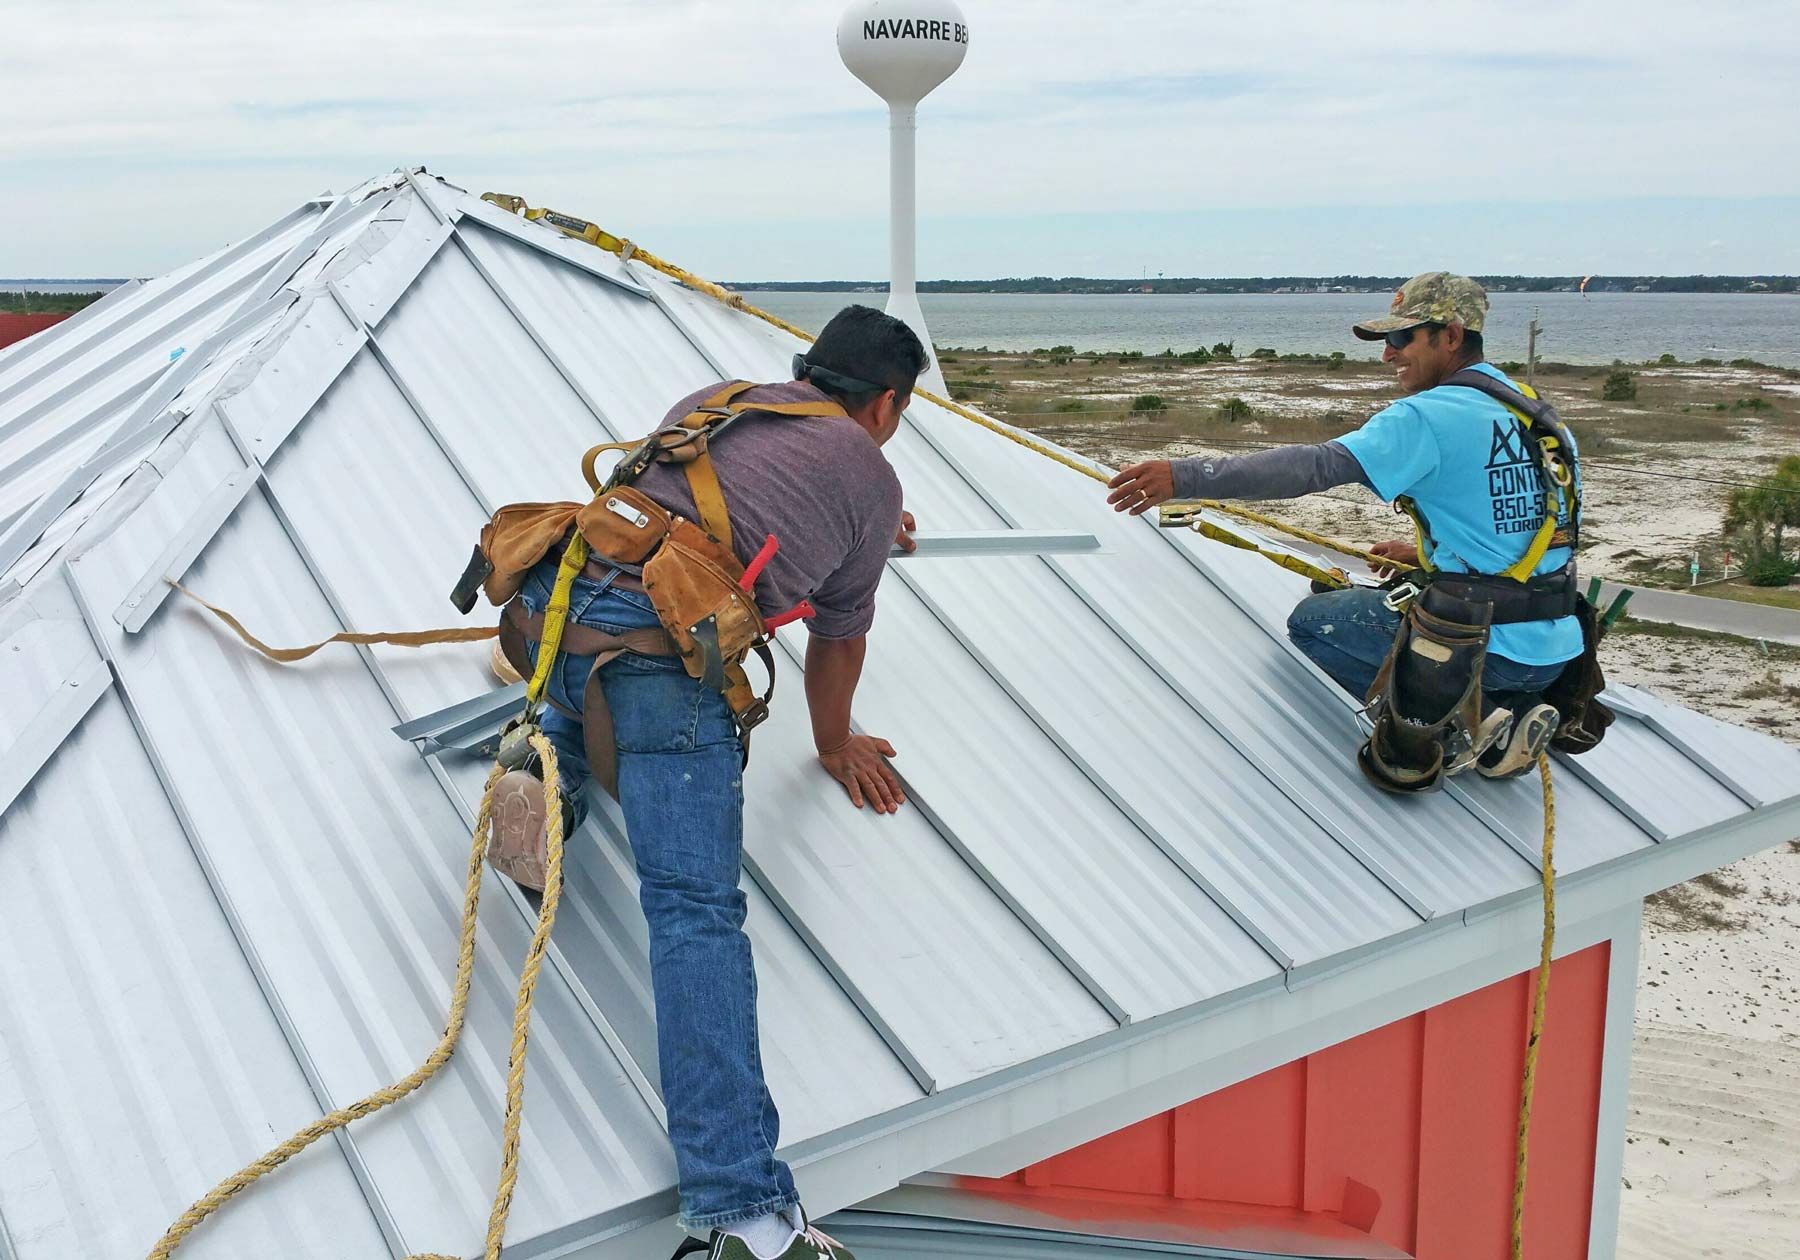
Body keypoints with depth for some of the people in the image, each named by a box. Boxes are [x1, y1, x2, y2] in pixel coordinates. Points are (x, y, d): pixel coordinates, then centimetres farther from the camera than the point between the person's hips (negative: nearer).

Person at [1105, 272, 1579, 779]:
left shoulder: (1429, 418, -14)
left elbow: (1316, 465, -24)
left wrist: (1184, 477, -27)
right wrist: (1428, 554, 21)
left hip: (1494, 650, -8)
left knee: (1312, 621, 4)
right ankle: (1514, 707, 10)